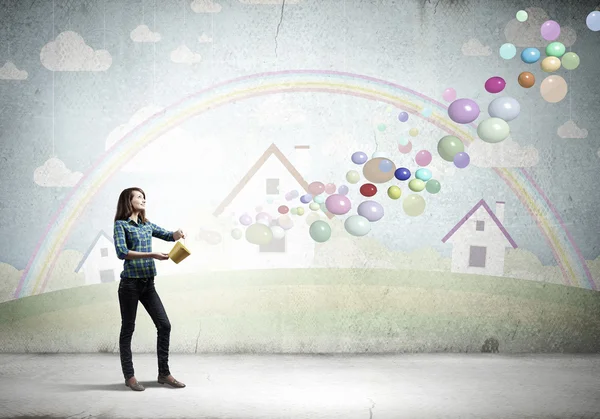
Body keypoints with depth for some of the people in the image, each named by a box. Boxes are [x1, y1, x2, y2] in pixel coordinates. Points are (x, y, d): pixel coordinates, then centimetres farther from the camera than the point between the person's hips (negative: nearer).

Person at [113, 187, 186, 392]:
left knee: (164, 325, 2)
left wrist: (177, 233, -4)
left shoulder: (147, 225, 14)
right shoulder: (121, 224, -5)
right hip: (130, 283, -6)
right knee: (128, 329, 4)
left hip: (148, 283, 6)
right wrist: (151, 255, -23)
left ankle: (164, 373, 12)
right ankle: (129, 376, 13)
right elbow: (122, 252, -17)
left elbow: (168, 235, 20)